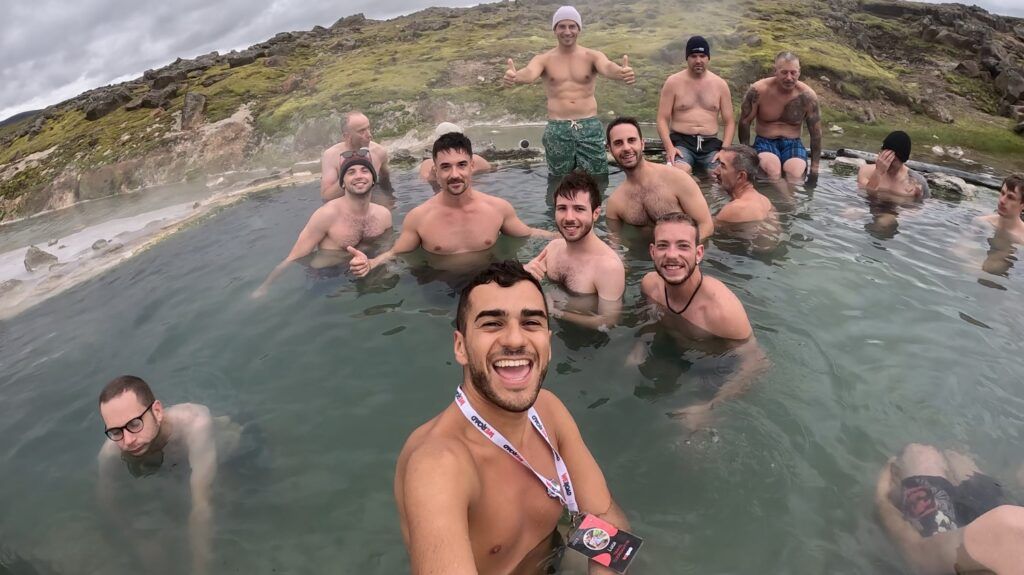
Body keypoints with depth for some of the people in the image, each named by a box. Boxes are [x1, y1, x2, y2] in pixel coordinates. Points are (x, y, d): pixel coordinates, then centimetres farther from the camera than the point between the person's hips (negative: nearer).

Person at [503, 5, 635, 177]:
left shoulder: (592, 56, 2)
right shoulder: (544, 59, 2)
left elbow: (607, 67, -19)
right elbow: (529, 73, -19)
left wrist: (621, 72, -45)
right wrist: (515, 76, -46)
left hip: (590, 126, 0)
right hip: (557, 129, 0)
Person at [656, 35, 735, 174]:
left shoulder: (720, 84, 11)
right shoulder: (673, 82, 4)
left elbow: (729, 122, 10)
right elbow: (662, 120, -1)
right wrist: (669, 147, -18)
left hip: (711, 144, 3)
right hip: (681, 141, -2)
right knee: (679, 173, -35)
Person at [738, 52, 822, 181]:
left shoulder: (807, 96, -6)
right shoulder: (759, 90, -10)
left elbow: (816, 133, 2)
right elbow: (745, 122, 1)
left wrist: (814, 168, 1)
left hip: (793, 143, 1)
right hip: (765, 142, -1)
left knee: (795, 174, -30)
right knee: (773, 171, -34)